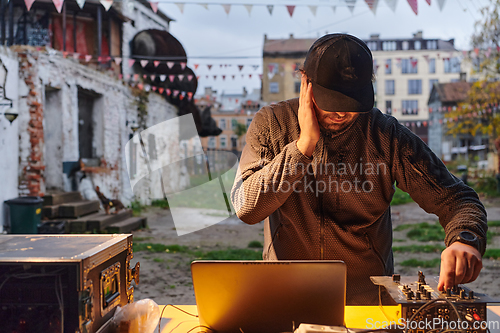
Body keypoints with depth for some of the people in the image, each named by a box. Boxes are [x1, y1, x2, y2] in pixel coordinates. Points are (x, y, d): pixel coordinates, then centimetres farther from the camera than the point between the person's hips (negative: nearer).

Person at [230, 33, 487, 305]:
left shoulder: (388, 136, -5)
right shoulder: (271, 124, -4)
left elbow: (457, 200, -3)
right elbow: (246, 207, -14)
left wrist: (465, 241, -26)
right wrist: (304, 145, -20)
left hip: (368, 298, 1)